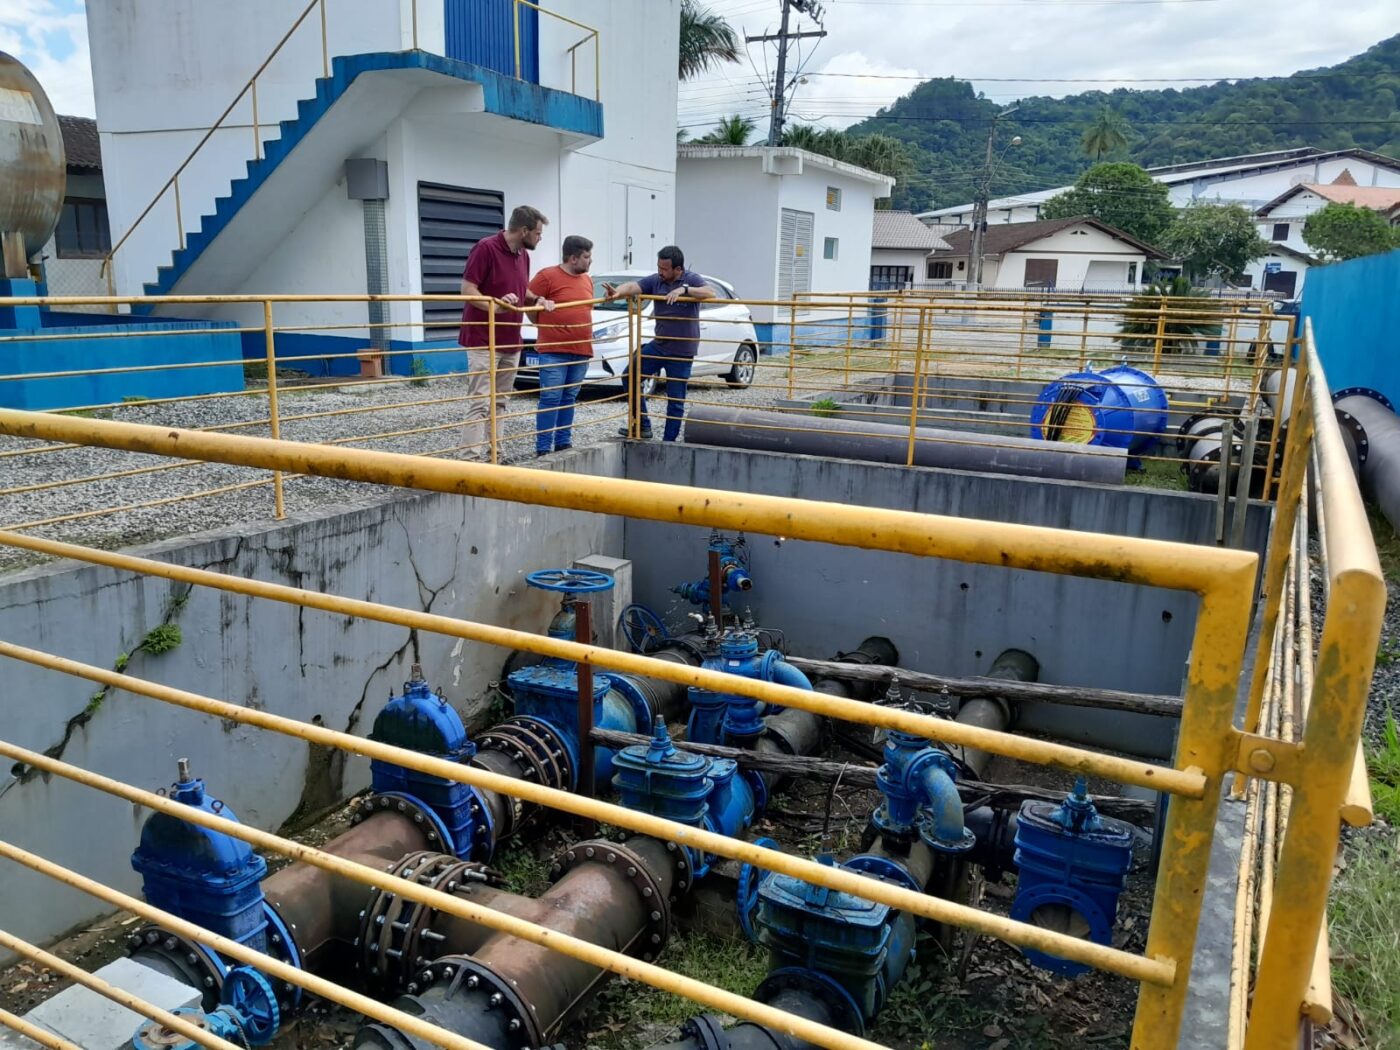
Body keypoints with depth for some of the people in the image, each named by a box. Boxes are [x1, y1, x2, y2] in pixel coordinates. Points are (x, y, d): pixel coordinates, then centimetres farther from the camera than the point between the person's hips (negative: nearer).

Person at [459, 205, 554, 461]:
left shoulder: (523, 255, 11)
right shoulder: (486, 248, -13)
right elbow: (467, 289, -15)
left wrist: (538, 300, 6)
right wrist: (496, 305, -29)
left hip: (511, 342, 8)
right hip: (483, 342, -8)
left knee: (499, 402, 11)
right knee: (479, 402, -9)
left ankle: (494, 454, 17)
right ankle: (473, 459, -9)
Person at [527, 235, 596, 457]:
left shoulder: (587, 280, 14)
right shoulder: (547, 276, -6)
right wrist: (544, 327, -4)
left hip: (581, 351, 6)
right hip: (553, 351, -6)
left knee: (569, 399, 10)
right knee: (551, 399, -7)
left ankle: (563, 443, 17)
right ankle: (543, 448, -4)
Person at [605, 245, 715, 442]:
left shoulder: (691, 279, -8)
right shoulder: (655, 281, 0)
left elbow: (710, 293, -25)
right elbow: (633, 286, -14)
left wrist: (684, 289, -36)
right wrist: (618, 292, -36)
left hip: (682, 351, -5)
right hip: (658, 345, 5)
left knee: (676, 400, 1)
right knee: (631, 376, 4)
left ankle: (669, 441, 13)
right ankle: (643, 426, 15)